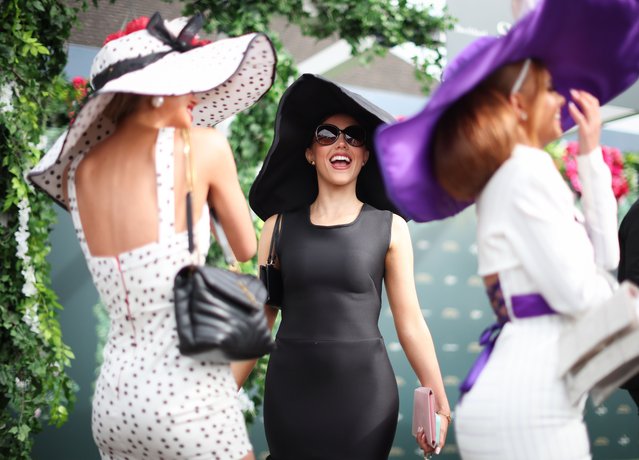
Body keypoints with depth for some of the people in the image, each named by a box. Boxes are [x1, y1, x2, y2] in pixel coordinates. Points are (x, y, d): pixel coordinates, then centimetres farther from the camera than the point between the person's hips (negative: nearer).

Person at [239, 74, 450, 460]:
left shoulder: (389, 227, 0)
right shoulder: (279, 225, 4)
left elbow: (410, 322, 1)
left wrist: (440, 401, -2)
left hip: (364, 388, -1)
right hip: (291, 389, 1)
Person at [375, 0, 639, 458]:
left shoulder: (511, 177, 17)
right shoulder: (527, 171, -12)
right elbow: (576, 290, -16)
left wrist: (591, 154, 15)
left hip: (524, 397, 10)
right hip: (527, 406, -10)